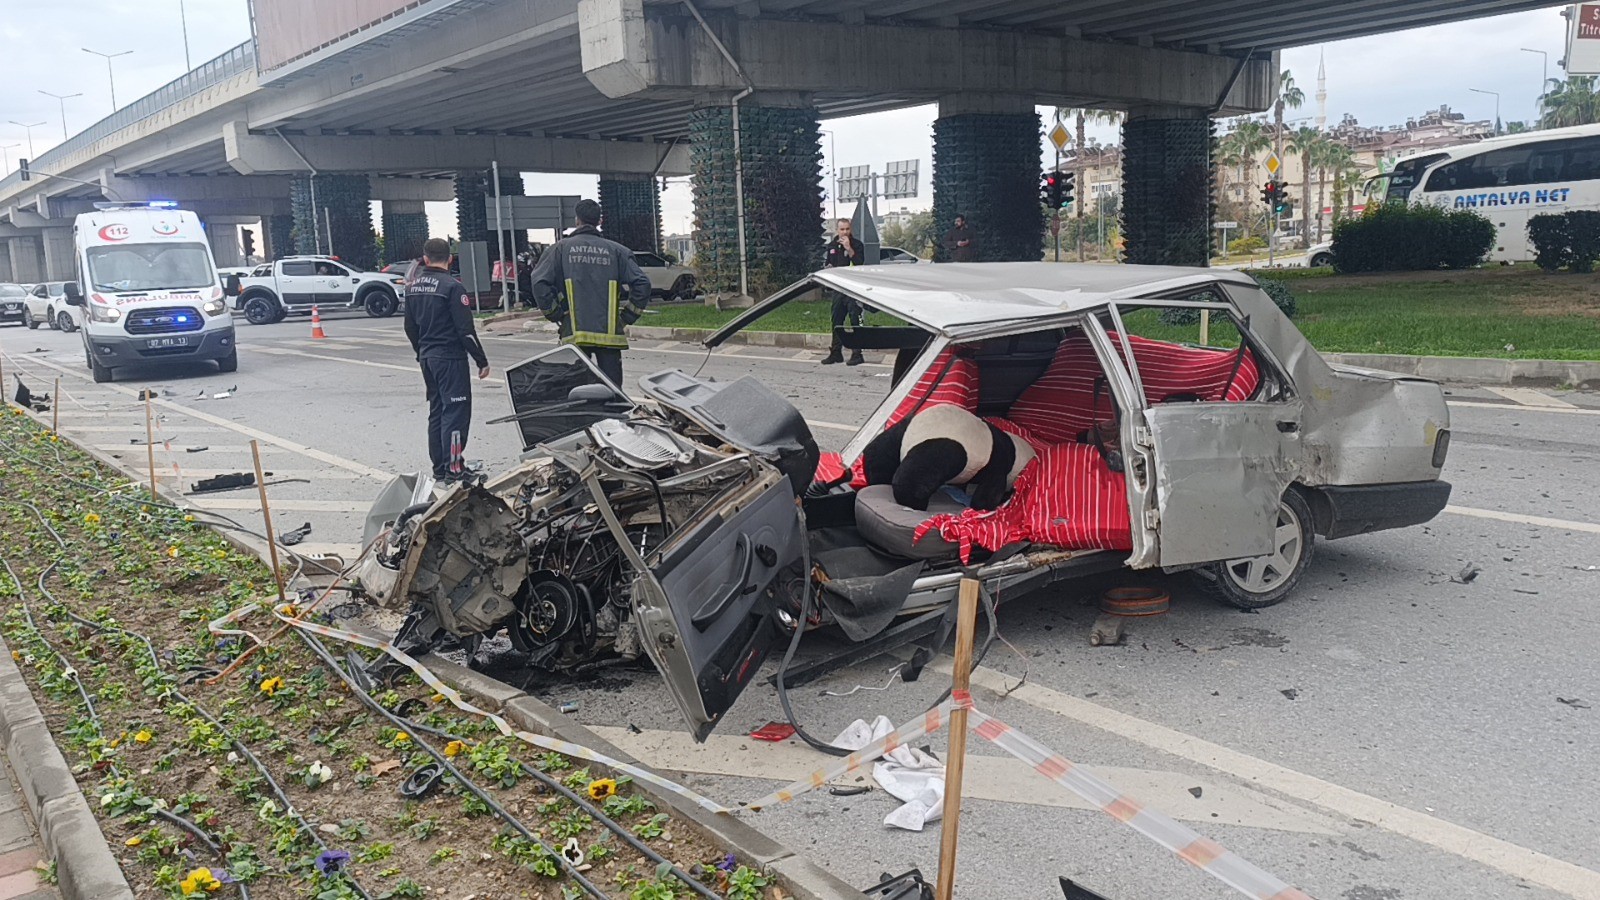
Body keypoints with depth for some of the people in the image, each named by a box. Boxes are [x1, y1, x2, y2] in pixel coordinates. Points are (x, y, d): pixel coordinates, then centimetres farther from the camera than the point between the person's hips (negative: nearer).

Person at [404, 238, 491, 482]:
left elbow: (410, 327, 15)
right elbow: (465, 330, -17)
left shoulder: (412, 286, 7)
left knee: (437, 411, 15)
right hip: (450, 358, -7)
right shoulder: (452, 287, -15)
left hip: (427, 358, 8)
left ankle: (439, 467, 19)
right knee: (456, 411, -5)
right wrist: (482, 361, -10)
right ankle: (453, 469, -8)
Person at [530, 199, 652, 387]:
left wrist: (555, 315, 3)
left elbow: (540, 283, -6)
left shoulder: (560, 249, 4)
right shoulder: (616, 251, 6)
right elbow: (642, 283, -2)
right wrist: (626, 318, 5)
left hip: (574, 332, -1)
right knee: (612, 388, 3)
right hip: (609, 333, 1)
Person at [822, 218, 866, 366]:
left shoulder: (856, 244, -6)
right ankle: (835, 353, 20)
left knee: (855, 321, -6)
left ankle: (856, 354, -3)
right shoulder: (831, 246, 12)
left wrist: (849, 248, -23)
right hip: (837, 289, 6)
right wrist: (828, 267, 4)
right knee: (836, 322, 11)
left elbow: (859, 263, -19)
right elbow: (827, 263, 25)